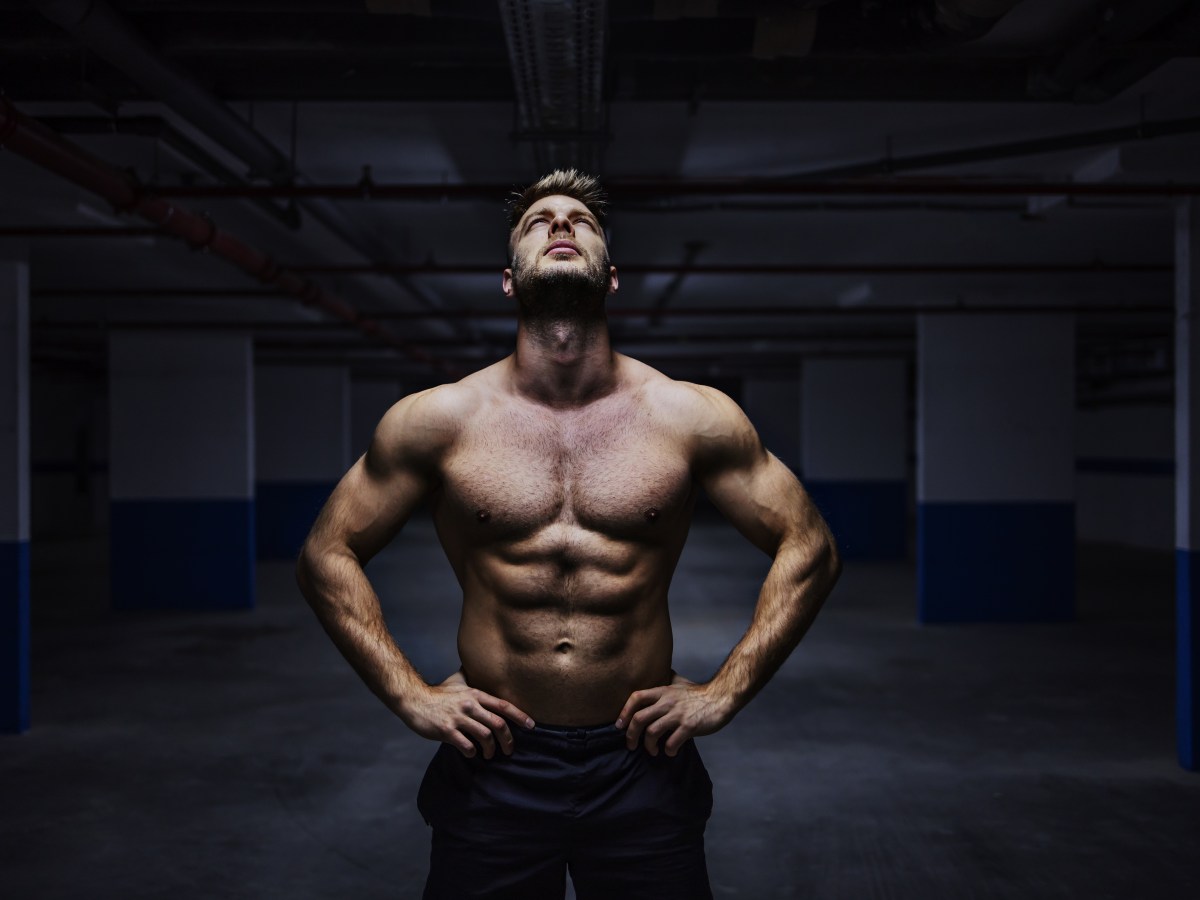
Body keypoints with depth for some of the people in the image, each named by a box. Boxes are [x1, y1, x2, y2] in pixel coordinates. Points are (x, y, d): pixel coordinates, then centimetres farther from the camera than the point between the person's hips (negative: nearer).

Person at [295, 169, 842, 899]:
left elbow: (810, 550, 3)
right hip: (492, 764, 0)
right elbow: (328, 554, 5)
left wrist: (723, 695, -2)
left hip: (641, 765, 0)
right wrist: (410, 695, -3)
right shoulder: (440, 420, -2)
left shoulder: (693, 418, -3)